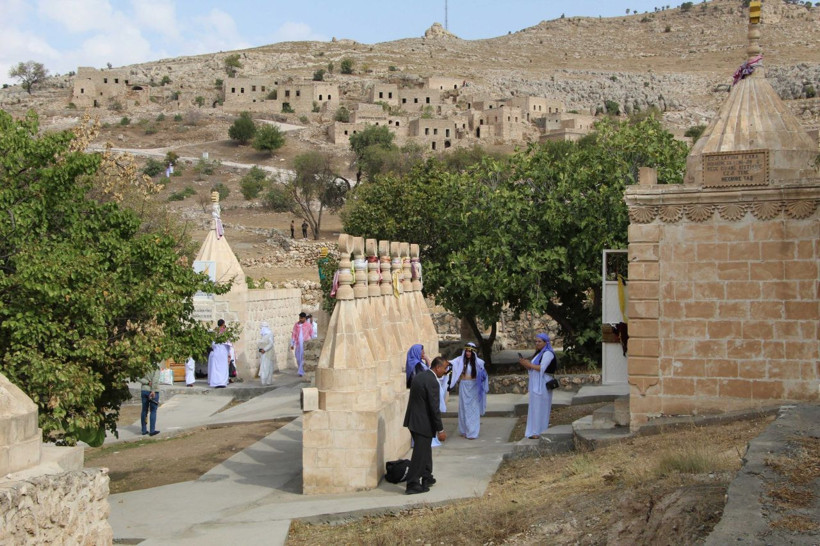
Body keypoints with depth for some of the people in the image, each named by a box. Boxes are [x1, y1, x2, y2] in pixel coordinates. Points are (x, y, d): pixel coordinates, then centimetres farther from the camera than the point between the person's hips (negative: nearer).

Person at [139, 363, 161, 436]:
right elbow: (155, 379, -19)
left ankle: (144, 430, 15)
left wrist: (148, 383, -12)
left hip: (144, 390, 5)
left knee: (144, 410, 11)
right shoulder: (156, 368, -9)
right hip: (153, 391, -5)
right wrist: (153, 391, -20)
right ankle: (152, 430, 2)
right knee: (153, 411, 2)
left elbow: (140, 379, -4)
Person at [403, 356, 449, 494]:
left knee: (424, 450, 21)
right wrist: (440, 430, -13)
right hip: (423, 423, -9)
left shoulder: (418, 376, 8)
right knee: (419, 454, -2)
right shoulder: (432, 382, -19)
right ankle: (412, 484, 2)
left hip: (413, 420, 9)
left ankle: (427, 478, 32)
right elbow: (434, 408, -20)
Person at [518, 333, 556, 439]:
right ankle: (535, 430, 18)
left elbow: (542, 368, -20)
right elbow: (532, 368, 17)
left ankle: (540, 432, -2)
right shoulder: (538, 353, 18)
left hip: (542, 385, -9)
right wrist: (526, 364, -1)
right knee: (535, 407, 12)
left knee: (540, 407, -6)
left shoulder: (548, 353, -11)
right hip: (535, 385, 9)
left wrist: (529, 364, -16)